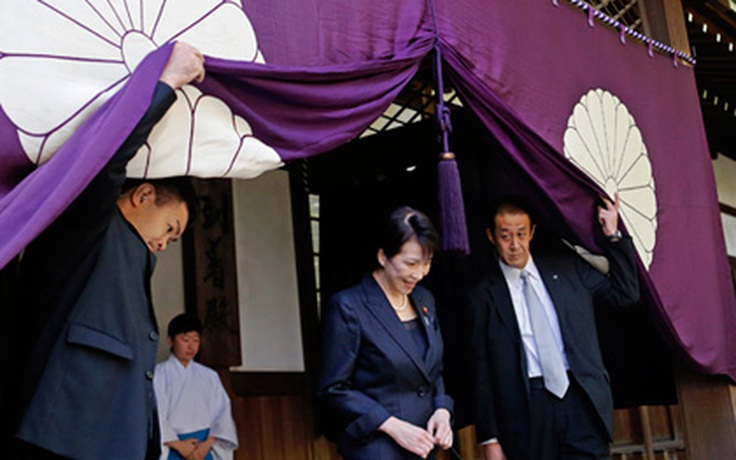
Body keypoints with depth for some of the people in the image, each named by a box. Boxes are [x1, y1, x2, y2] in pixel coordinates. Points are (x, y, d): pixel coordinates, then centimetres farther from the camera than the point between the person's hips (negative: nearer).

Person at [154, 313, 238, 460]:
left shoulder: (209, 376, 14)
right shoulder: (159, 374, 4)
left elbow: (222, 411, 7)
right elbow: (154, 414, -4)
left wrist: (208, 443, -8)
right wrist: (178, 444, -12)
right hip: (171, 448, -3)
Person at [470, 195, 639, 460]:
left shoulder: (567, 268, 12)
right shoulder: (483, 295, 2)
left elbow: (625, 294, 14)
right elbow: (481, 374, 1)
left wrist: (613, 236, 7)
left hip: (582, 399, 2)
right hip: (527, 408, -2)